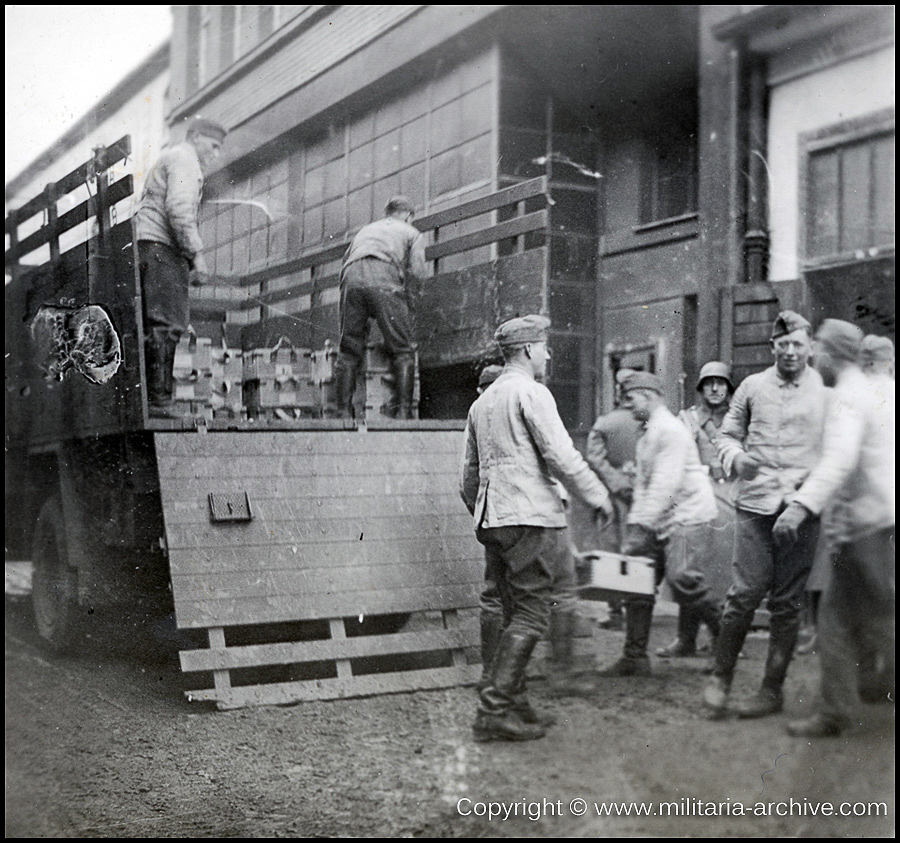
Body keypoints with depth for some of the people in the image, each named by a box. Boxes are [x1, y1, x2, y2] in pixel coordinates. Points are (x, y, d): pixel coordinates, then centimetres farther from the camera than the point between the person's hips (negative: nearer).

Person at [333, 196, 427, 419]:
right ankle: (402, 411, -8)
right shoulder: (412, 233, 25)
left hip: (352, 279, 4)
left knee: (348, 350, 8)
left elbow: (344, 261, 28)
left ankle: (343, 412, 0)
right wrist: (404, 292, 25)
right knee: (403, 350, 2)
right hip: (384, 280, -4)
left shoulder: (366, 229, 37)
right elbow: (417, 270, 8)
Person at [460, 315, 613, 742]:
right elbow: (560, 455, -13)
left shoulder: (482, 401, 20)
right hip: (528, 516, -9)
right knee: (531, 615, -7)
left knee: (517, 613, 14)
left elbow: (468, 474, 23)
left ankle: (513, 701, 15)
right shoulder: (530, 392, -6)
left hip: (491, 519, 9)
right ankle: (494, 710, -11)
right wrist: (597, 494, -4)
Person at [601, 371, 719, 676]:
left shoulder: (670, 429, -12)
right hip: (658, 519, 10)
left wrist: (642, 526, -23)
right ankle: (635, 657, 8)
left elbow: (666, 483, -20)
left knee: (680, 576, -22)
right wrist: (633, 524, 3)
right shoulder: (647, 436, 19)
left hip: (687, 512, -10)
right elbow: (642, 484, 16)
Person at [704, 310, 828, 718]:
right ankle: (721, 676, 11)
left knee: (787, 601, 4)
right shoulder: (752, 387, 10)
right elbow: (728, 434, 16)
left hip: (802, 508, 0)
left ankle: (772, 689, 15)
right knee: (745, 592, -5)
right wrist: (737, 457, -5)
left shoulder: (826, 390, 7)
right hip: (755, 503, 0)